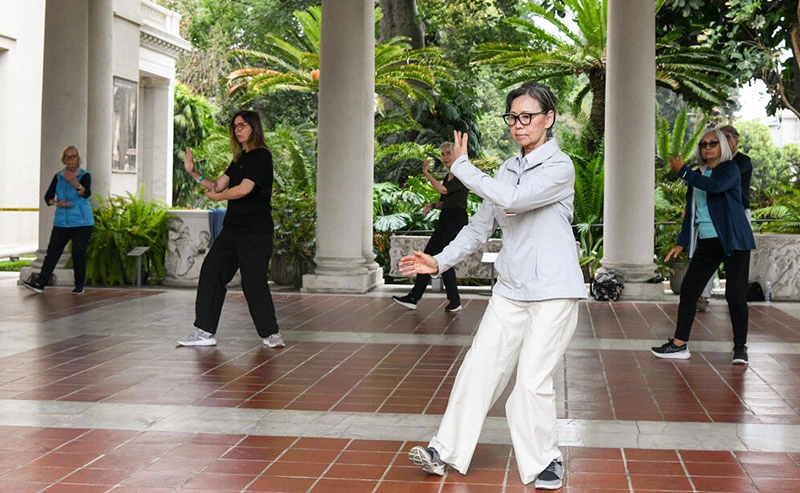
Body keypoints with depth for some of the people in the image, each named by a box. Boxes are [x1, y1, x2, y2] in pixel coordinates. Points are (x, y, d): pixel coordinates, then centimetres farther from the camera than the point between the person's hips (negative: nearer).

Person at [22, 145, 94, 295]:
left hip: (82, 222, -3)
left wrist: (75, 183, -40)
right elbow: (48, 197, 6)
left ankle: (80, 286, 7)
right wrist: (57, 203, -15)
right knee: (52, 251, -4)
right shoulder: (58, 177, 9)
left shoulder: (84, 176, -3)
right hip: (61, 222, 4)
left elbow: (86, 193, -22)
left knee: (78, 253, -5)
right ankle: (40, 283, -9)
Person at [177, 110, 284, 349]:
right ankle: (205, 331, 8)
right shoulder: (240, 159, 19)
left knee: (253, 282, -8)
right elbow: (217, 186, 15)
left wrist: (216, 197, -3)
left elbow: (244, 189, -18)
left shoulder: (260, 156, -10)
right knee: (211, 272, 4)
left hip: (255, 231, -9)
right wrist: (193, 172, 3)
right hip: (233, 228, 9)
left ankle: (270, 333, 7)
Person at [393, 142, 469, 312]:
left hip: (457, 220, -9)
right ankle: (413, 298, 9)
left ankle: (455, 302, 5)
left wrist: (426, 173, -12)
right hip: (444, 221, 9)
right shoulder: (448, 177, 17)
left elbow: (443, 190, -21)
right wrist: (432, 205, 2)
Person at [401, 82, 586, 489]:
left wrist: (461, 165, -14)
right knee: (479, 367, 2)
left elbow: (511, 199, -24)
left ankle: (544, 459, 11)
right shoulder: (507, 170, 12)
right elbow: (481, 226, 15)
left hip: (553, 291, -6)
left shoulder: (559, 167, -9)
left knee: (532, 380, -8)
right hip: (511, 289, 6)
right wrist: (440, 261, 4)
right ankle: (446, 451, 9)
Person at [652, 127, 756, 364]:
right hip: (707, 242, 6)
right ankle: (679, 344, 6)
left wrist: (683, 171, -19)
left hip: (733, 240, -6)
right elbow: (691, 212, 21)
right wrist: (681, 242, 15)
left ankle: (740, 347, 5)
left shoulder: (730, 168, -3)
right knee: (688, 288, 0)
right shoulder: (698, 176, 16)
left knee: (735, 293, -7)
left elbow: (716, 185, -25)